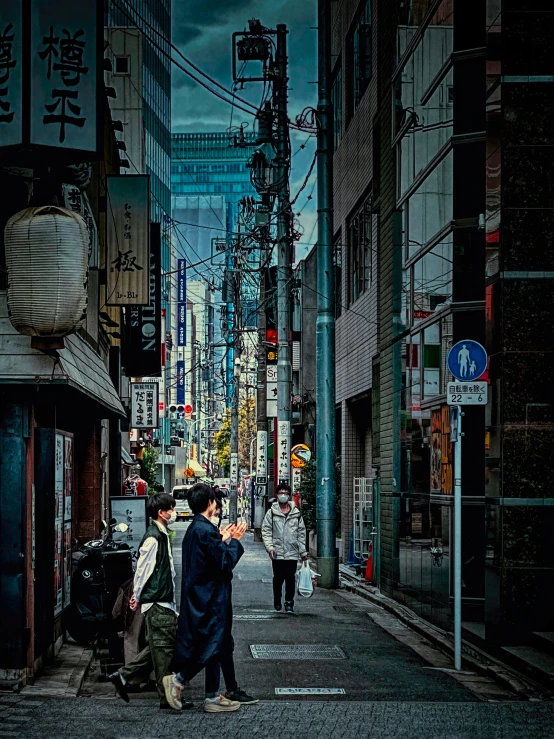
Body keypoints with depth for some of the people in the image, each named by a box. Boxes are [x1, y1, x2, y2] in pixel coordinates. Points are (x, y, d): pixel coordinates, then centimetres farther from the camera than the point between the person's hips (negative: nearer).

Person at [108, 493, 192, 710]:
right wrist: (137, 597, -9)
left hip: (165, 601, 10)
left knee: (159, 645, 14)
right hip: (157, 602, -10)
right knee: (163, 646, -4)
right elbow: (143, 569, -15)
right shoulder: (152, 538, -16)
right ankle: (168, 697, 1)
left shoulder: (162, 535, 16)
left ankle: (123, 676, 19)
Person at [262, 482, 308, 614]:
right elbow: (266, 531, 1)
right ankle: (277, 602, 22)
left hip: (292, 553, 1)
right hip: (277, 553, -1)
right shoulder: (272, 513, 3)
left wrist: (303, 551, 9)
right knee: (278, 578, 7)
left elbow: (301, 533, 11)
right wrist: (270, 547, -11)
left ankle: (289, 603, 6)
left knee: (290, 578, -3)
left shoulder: (296, 513, 8)